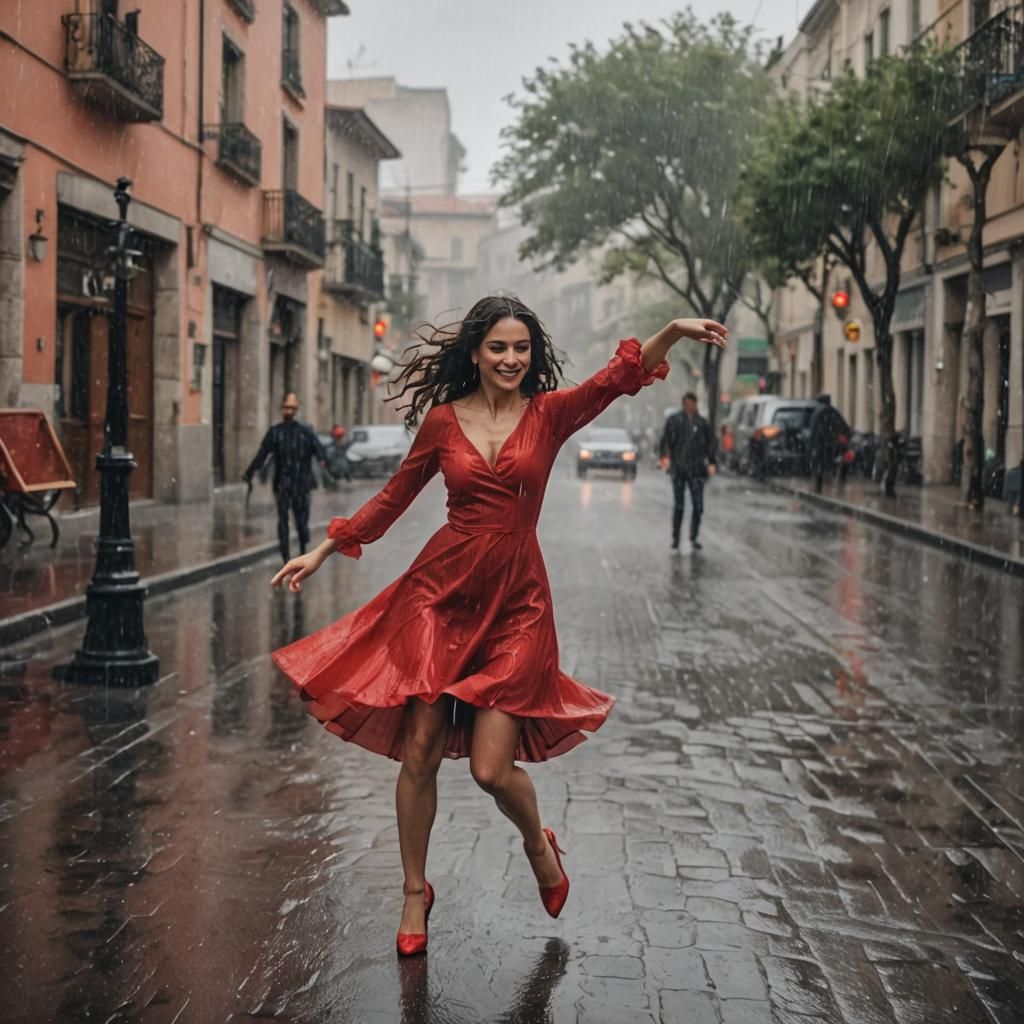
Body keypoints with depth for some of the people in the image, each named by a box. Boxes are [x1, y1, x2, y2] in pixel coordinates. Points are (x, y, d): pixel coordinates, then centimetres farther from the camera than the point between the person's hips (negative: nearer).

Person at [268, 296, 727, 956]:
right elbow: (394, 497, 14)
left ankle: (539, 845, 29)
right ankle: (415, 893, 23)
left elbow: (620, 377, -15)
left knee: (492, 768, -6)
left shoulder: (549, 414, 1)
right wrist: (322, 552, 15)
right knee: (420, 752, 1)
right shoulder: (443, 420, 4)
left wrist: (674, 332, -32)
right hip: (440, 592, 1)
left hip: (516, 604, -1)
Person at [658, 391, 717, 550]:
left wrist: (712, 463, 0)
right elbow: (666, 440, -4)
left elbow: (710, 445, 12)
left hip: (696, 470, 1)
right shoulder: (673, 420, 3)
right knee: (678, 506, 1)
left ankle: (693, 537, 13)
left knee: (698, 506, -2)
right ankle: (675, 538, 12)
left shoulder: (702, 423, 9)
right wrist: (664, 456, -21)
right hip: (678, 469, -1)